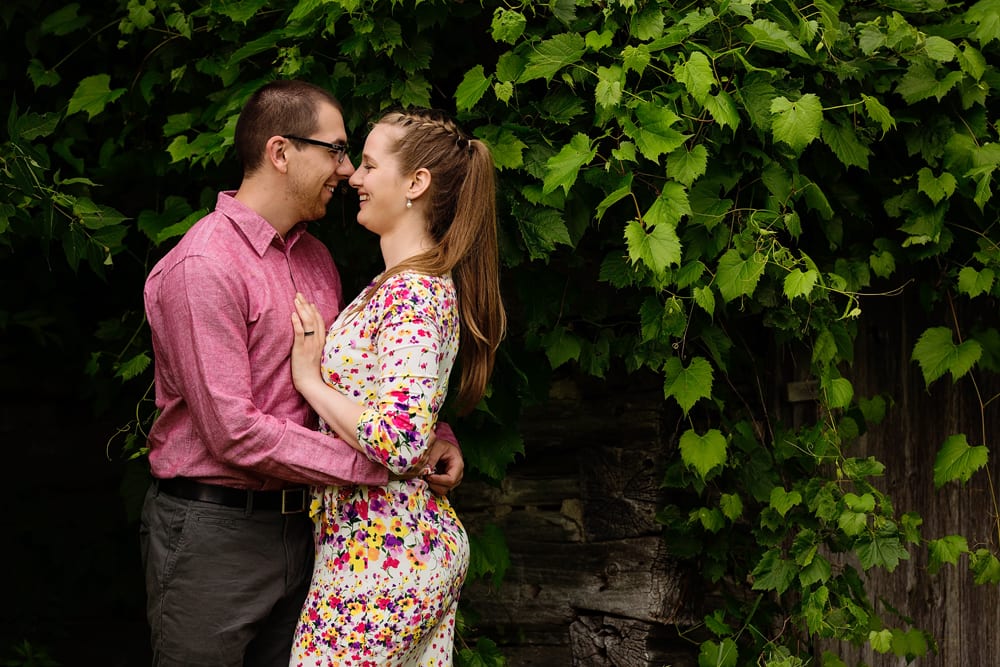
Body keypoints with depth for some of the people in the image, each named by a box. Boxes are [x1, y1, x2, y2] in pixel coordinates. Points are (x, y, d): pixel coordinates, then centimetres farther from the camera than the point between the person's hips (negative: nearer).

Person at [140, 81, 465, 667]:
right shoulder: (203, 266, -17)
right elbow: (235, 432, -22)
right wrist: (379, 465, -20)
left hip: (296, 524, 8)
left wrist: (431, 434, -1)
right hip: (212, 528, -8)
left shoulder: (316, 258, 13)